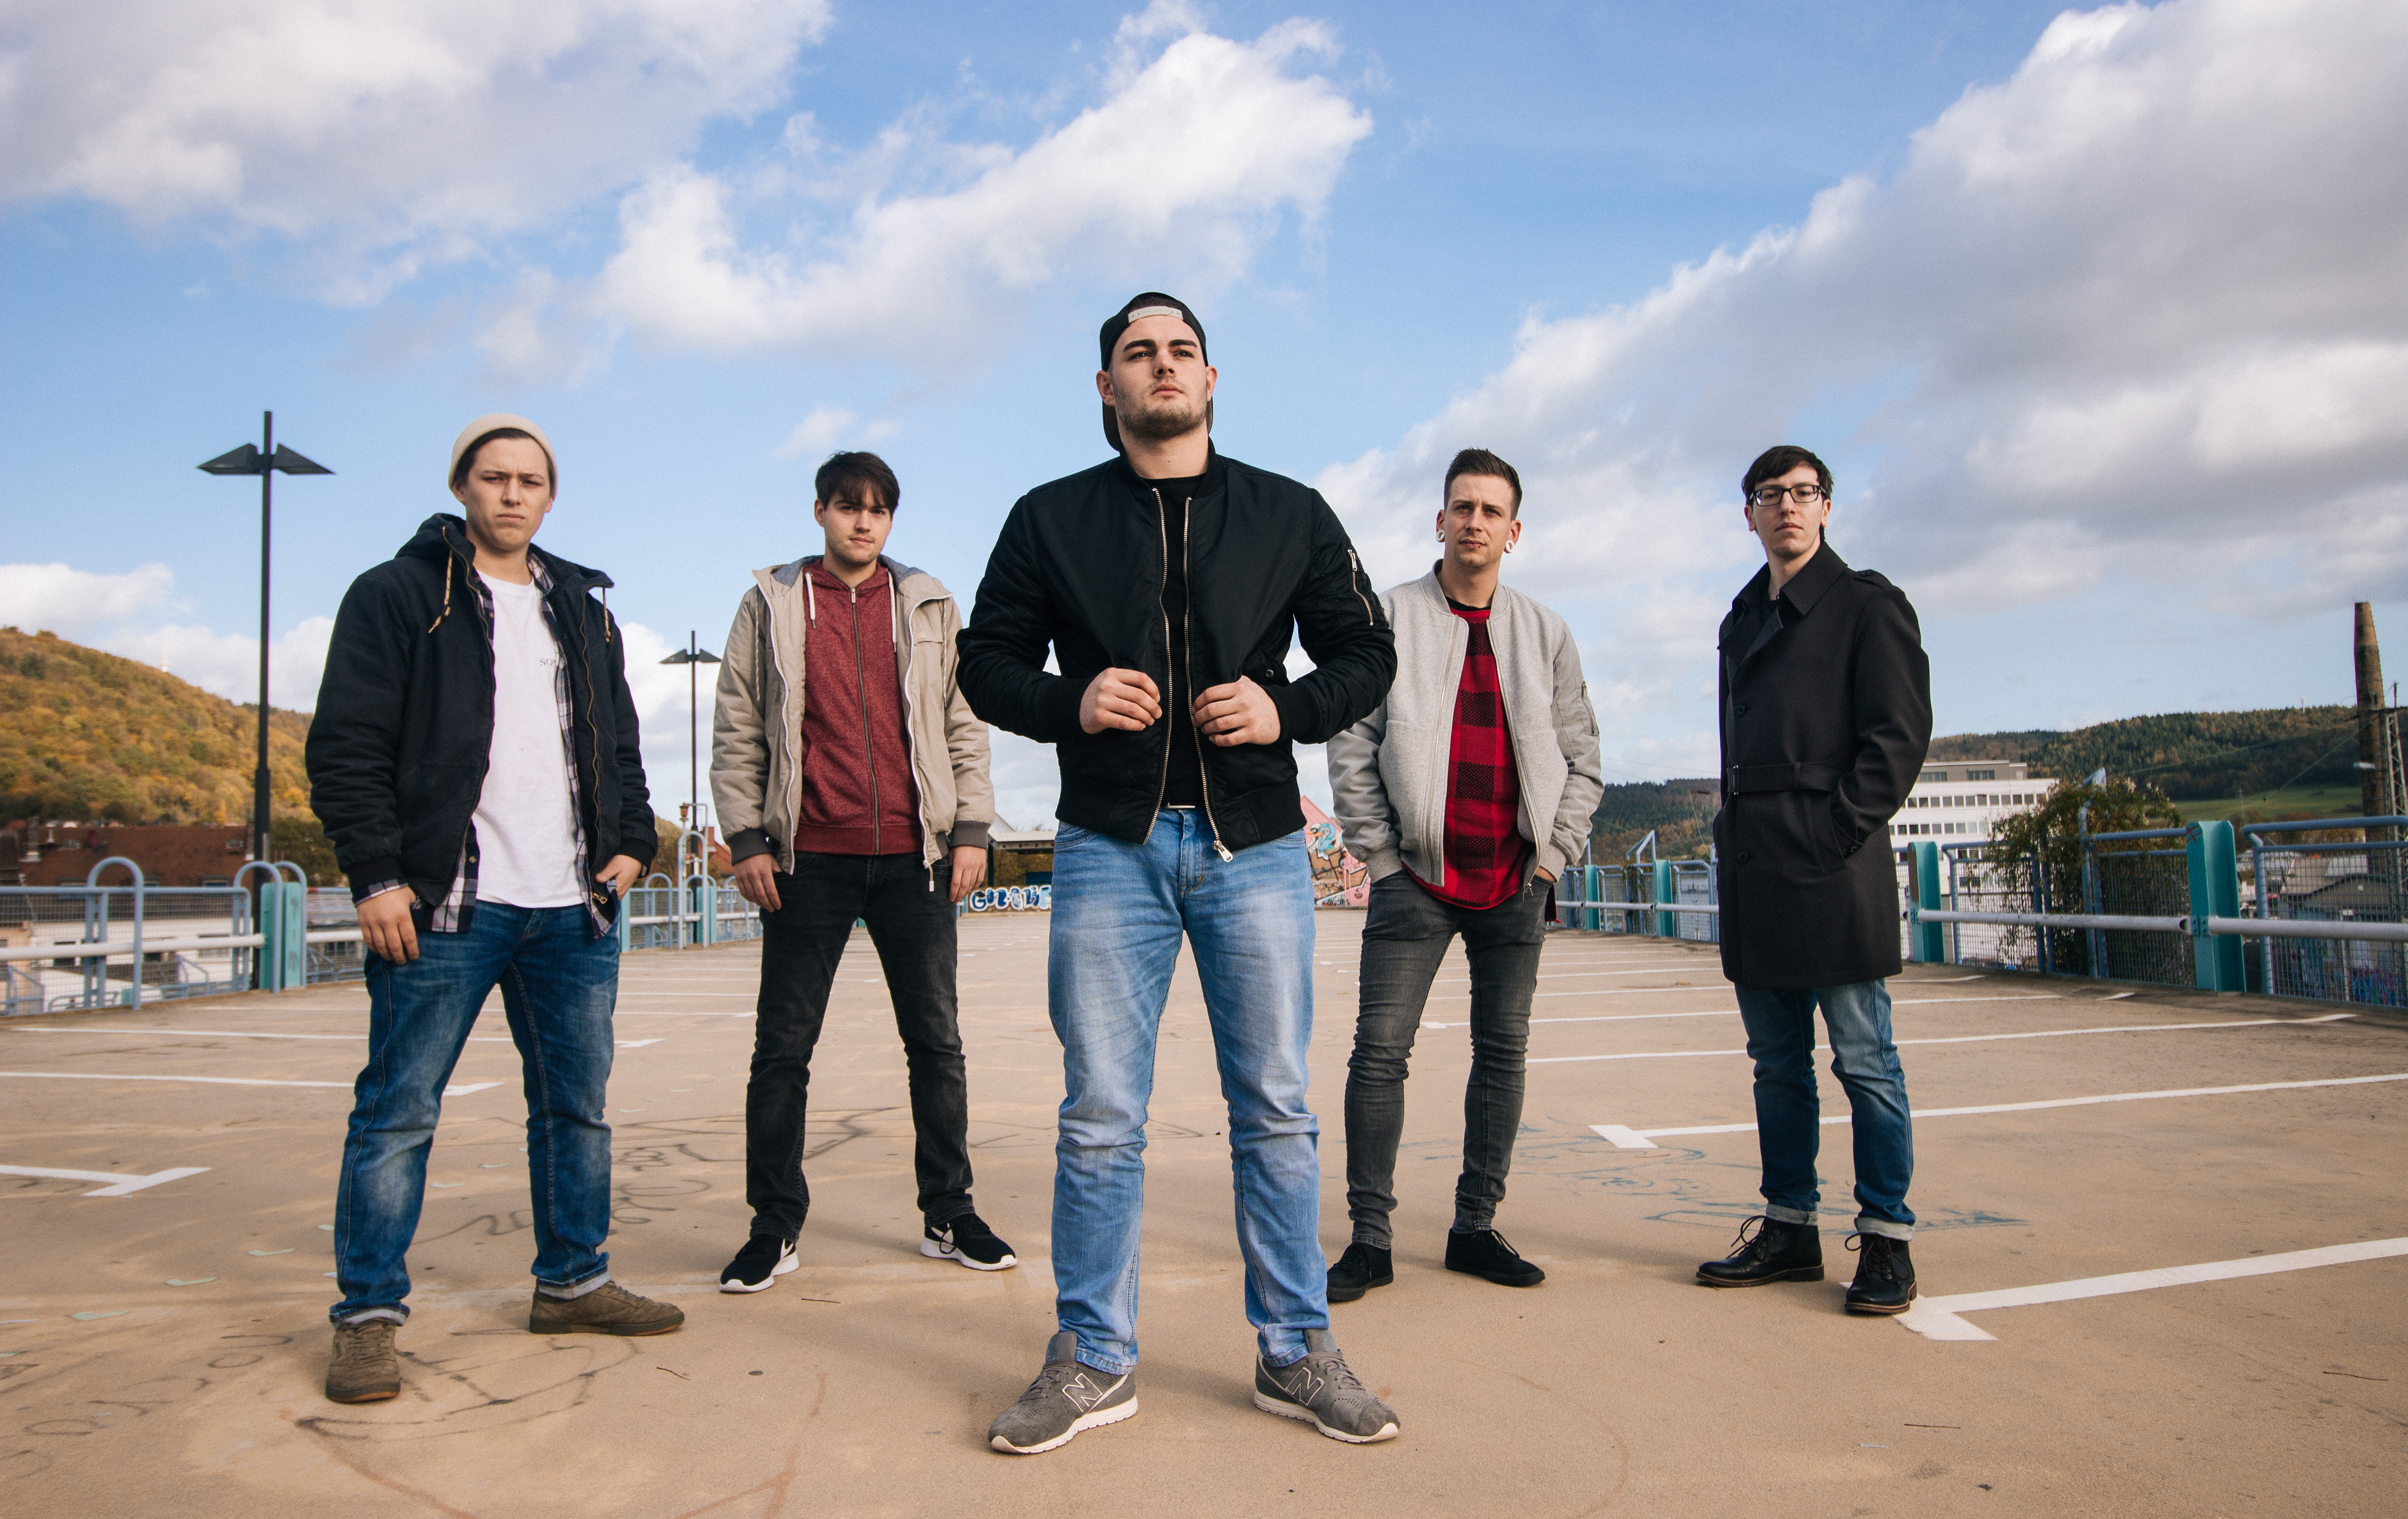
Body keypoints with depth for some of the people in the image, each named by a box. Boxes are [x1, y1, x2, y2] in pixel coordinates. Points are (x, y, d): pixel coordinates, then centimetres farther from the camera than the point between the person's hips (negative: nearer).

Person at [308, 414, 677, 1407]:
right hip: (444, 907, -5)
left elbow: (618, 745, 22)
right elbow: (346, 748, -4)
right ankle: (368, 1315, 10)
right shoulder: (398, 596, 2)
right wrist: (377, 875, -12)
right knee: (399, 1109, -1)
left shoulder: (584, 612, 18)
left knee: (577, 1101, 11)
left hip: (573, 911, 5)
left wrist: (631, 839, 7)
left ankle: (572, 1282, 24)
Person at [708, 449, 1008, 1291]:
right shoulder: (770, 605, 7)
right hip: (809, 859, -1)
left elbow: (964, 723, 10)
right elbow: (736, 730, 5)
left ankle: (949, 1214, 18)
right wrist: (746, 838, -2)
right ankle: (774, 1228, 14)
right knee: (783, 1048, 2)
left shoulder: (929, 607, 11)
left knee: (937, 1040, 6)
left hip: (914, 858, 1)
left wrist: (971, 829, 2)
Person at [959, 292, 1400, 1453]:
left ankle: (1296, 1353, 21)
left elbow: (1366, 651, 11)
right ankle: (1093, 1359, 19)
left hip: (1254, 845, 1)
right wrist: (1072, 701, -11)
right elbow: (987, 661, 10)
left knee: (1276, 1108, 6)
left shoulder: (1291, 515, 9)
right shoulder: (1050, 519, 8)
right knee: (1100, 1118, 4)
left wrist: (1287, 709, -9)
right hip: (1108, 847, 0)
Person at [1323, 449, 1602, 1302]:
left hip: (1515, 885, 3)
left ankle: (1476, 1226, 21)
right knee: (1380, 1052, -6)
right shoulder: (1390, 617, 2)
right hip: (1417, 879, -3)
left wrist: (1553, 854, 1)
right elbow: (1351, 744, -1)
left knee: (1503, 1052, 8)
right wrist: (1381, 854, -6)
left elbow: (1581, 758, 12)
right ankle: (1370, 1239, 4)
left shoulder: (1545, 634, 10)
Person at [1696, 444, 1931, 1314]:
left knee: (1864, 1060, -1)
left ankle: (1886, 1241, 8)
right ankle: (1789, 1229, 18)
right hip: (1755, 868, 7)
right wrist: (1735, 837, 12)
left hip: (1833, 866, -6)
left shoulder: (1867, 605, 1)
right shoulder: (1744, 620, 20)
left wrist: (1836, 832, -13)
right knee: (1778, 1063, 10)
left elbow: (1900, 735, -7)